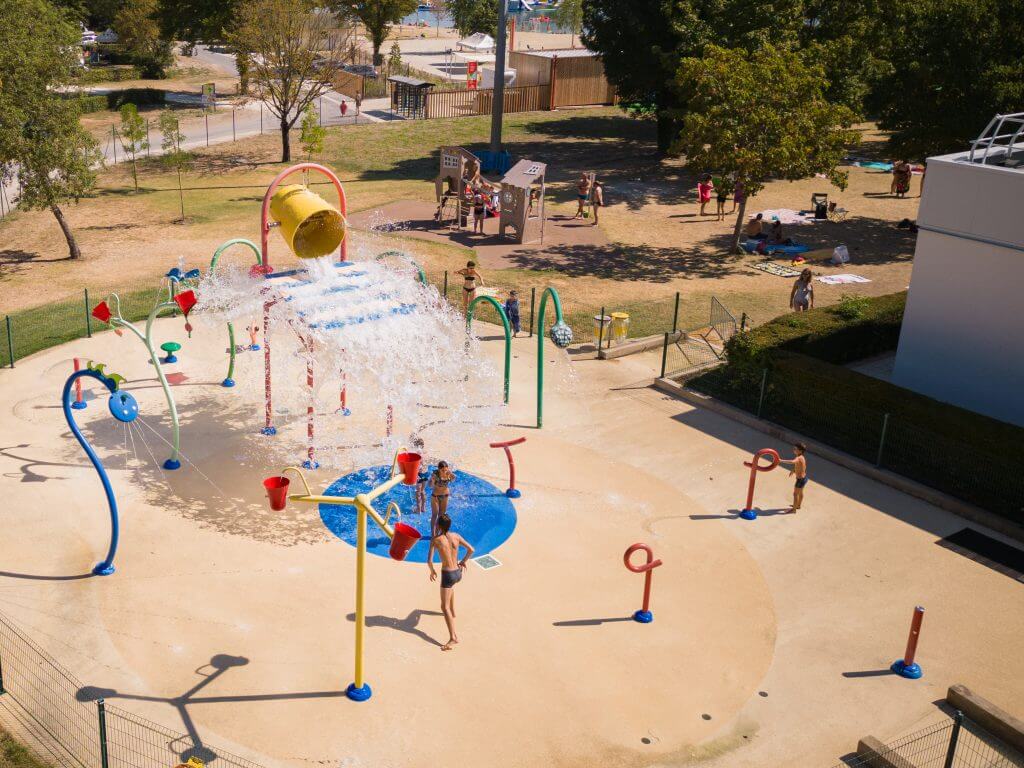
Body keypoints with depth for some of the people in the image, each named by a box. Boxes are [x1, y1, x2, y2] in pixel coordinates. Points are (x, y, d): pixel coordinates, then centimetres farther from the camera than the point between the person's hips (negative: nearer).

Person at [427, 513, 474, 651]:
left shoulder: (435, 539, -13)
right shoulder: (456, 536, 0)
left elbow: (429, 561, -16)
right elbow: (471, 549, 5)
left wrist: (432, 571, 4)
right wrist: (463, 561, 21)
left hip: (448, 575, -6)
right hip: (458, 573, 6)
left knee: (445, 607, -4)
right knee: (450, 586, 41)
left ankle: (453, 638, -14)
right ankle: (452, 611, 56)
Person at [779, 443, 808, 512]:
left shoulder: (798, 458, -29)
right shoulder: (802, 457, 0)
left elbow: (792, 461, -52)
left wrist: (782, 461, -50)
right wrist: (794, 470, 13)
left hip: (800, 479, -9)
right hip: (804, 477, 9)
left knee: (795, 494, 9)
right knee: (800, 492, 28)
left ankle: (794, 509, 23)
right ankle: (798, 505, 49)